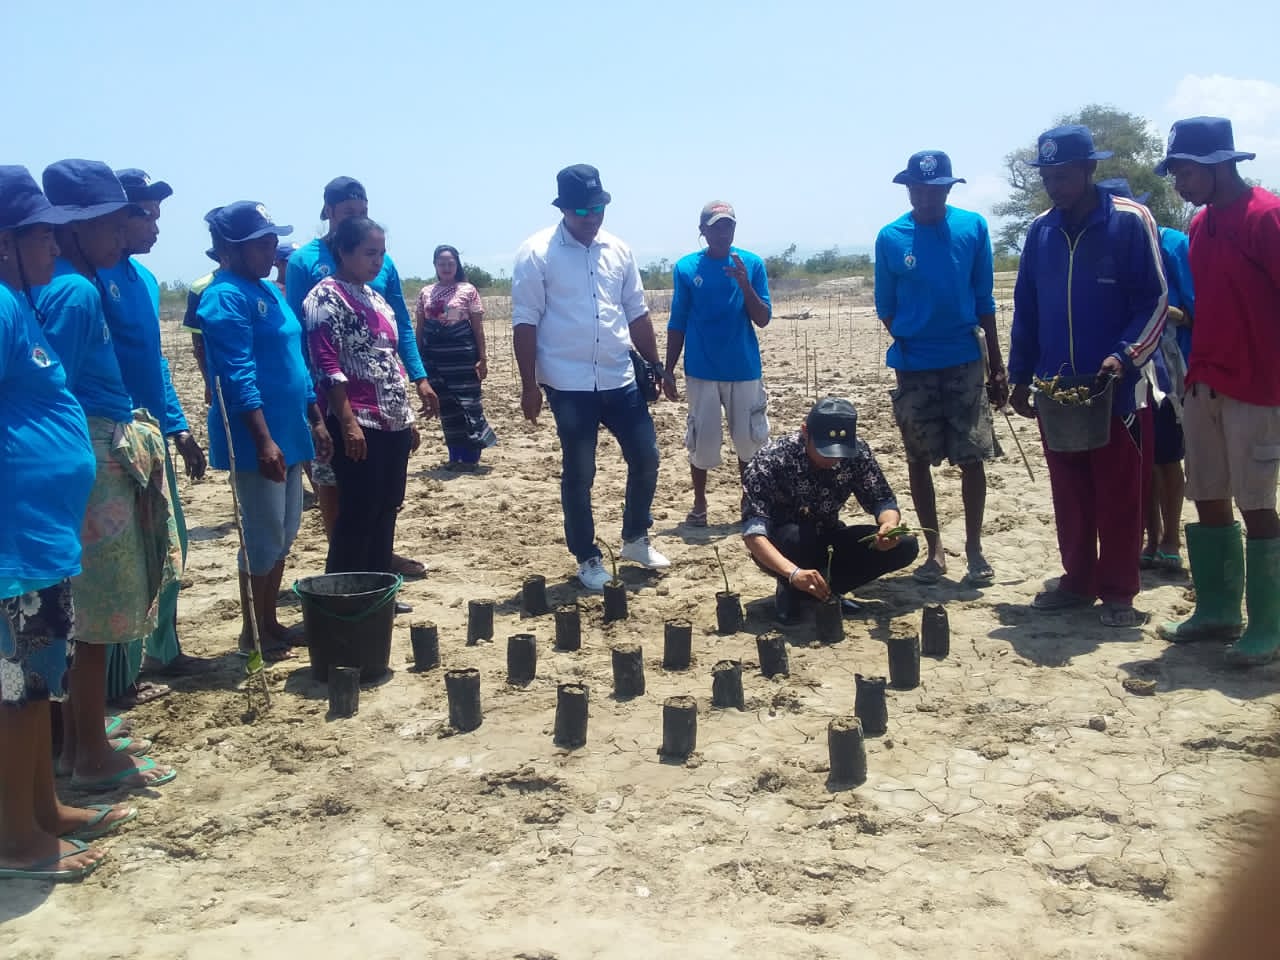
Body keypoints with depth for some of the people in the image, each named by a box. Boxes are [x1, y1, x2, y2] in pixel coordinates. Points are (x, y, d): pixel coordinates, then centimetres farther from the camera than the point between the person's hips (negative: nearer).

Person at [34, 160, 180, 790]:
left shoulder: (71, 285, 13)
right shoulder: (76, 291, -15)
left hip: (106, 453, 10)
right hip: (94, 460, -10)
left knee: (86, 611, 16)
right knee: (98, 612, -1)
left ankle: (77, 743, 27)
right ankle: (93, 758, 10)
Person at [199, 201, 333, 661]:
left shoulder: (270, 291, 14)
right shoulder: (226, 296, -13)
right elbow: (238, 377, -20)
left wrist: (315, 420, 17)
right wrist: (264, 441, -25)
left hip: (288, 433, 9)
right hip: (255, 440, -9)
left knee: (284, 533, 14)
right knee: (264, 537, -2)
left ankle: (269, 622, 25)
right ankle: (253, 632, 11)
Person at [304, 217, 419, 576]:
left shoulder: (376, 299, 17)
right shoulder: (325, 297, -8)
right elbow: (327, 365, -16)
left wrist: (407, 415, 18)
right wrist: (348, 422, -22)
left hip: (394, 424, 8)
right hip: (358, 424, -8)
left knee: (386, 512, 11)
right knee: (358, 516, -5)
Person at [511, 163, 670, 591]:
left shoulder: (618, 250, 8)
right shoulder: (537, 253, -8)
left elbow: (637, 313, 14)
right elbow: (525, 322, -9)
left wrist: (655, 366, 13)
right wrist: (529, 385, -12)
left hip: (621, 379, 5)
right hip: (569, 385, -5)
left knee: (645, 458, 9)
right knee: (578, 475, 5)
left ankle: (635, 539, 30)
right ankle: (587, 559, 19)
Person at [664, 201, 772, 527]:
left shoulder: (752, 264, -1)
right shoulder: (685, 268, -1)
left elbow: (763, 320, -3)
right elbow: (677, 324, 4)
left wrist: (745, 284, -18)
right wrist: (668, 370, 1)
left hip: (744, 369, 1)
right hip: (701, 371, -1)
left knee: (748, 438, 8)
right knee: (702, 439, 5)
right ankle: (699, 503, 20)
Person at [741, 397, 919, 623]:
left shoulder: (857, 452, -17)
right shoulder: (770, 460, -29)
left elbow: (883, 500, -9)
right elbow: (752, 532, -37)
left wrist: (889, 525, -34)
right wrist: (794, 572, -54)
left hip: (825, 542, 4)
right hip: (782, 551, -4)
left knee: (905, 546, -15)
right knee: (796, 537, -38)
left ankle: (824, 588, -3)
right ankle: (790, 589, -7)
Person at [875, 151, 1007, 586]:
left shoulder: (973, 228, -2)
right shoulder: (890, 238, -3)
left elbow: (984, 298, 3)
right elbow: (885, 307, 5)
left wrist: (996, 363, 3)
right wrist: (911, 342, -3)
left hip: (966, 361, 0)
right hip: (913, 366, 1)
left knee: (972, 458, 0)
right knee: (918, 459, 7)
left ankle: (974, 549, 13)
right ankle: (934, 549, 19)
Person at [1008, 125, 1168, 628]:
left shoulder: (1130, 222, -7)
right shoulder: (1040, 231, 7)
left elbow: (1154, 301, -8)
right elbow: (1026, 307, 12)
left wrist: (1124, 357, -21)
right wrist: (1020, 376, 9)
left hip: (1117, 388, -4)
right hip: (1056, 389, 4)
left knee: (1119, 495, 2)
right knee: (1069, 493, 11)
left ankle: (1118, 592, 12)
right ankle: (1078, 580, 24)